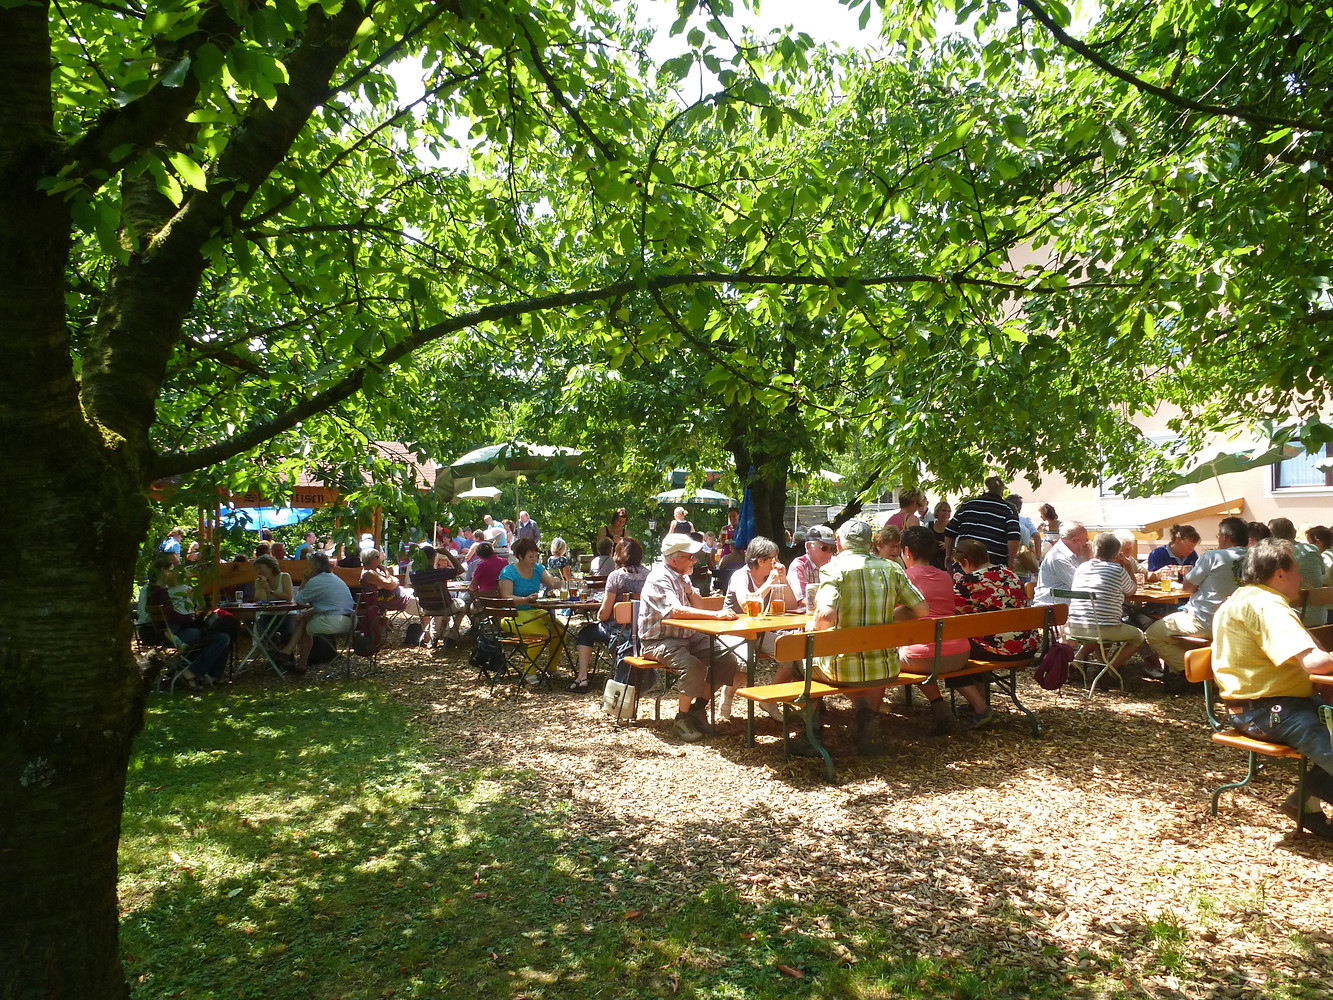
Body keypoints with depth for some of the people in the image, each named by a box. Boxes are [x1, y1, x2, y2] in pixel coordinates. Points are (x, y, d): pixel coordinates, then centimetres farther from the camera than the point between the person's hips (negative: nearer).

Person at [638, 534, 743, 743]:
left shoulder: (681, 576, 11)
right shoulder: (659, 578, -17)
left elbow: (699, 608, 13)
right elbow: (676, 611, -32)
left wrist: (689, 588, -5)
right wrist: (716, 615, -37)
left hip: (687, 636, 8)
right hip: (659, 640, -8)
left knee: (728, 659, -8)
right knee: (694, 666, -33)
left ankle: (698, 708, 4)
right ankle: (682, 718, -13)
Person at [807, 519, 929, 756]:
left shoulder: (834, 568, -11)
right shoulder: (891, 568, 2)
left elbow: (826, 614, -25)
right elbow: (922, 609, 4)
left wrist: (812, 628, -4)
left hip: (842, 669, -3)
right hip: (885, 670, 4)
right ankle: (869, 716, 22)